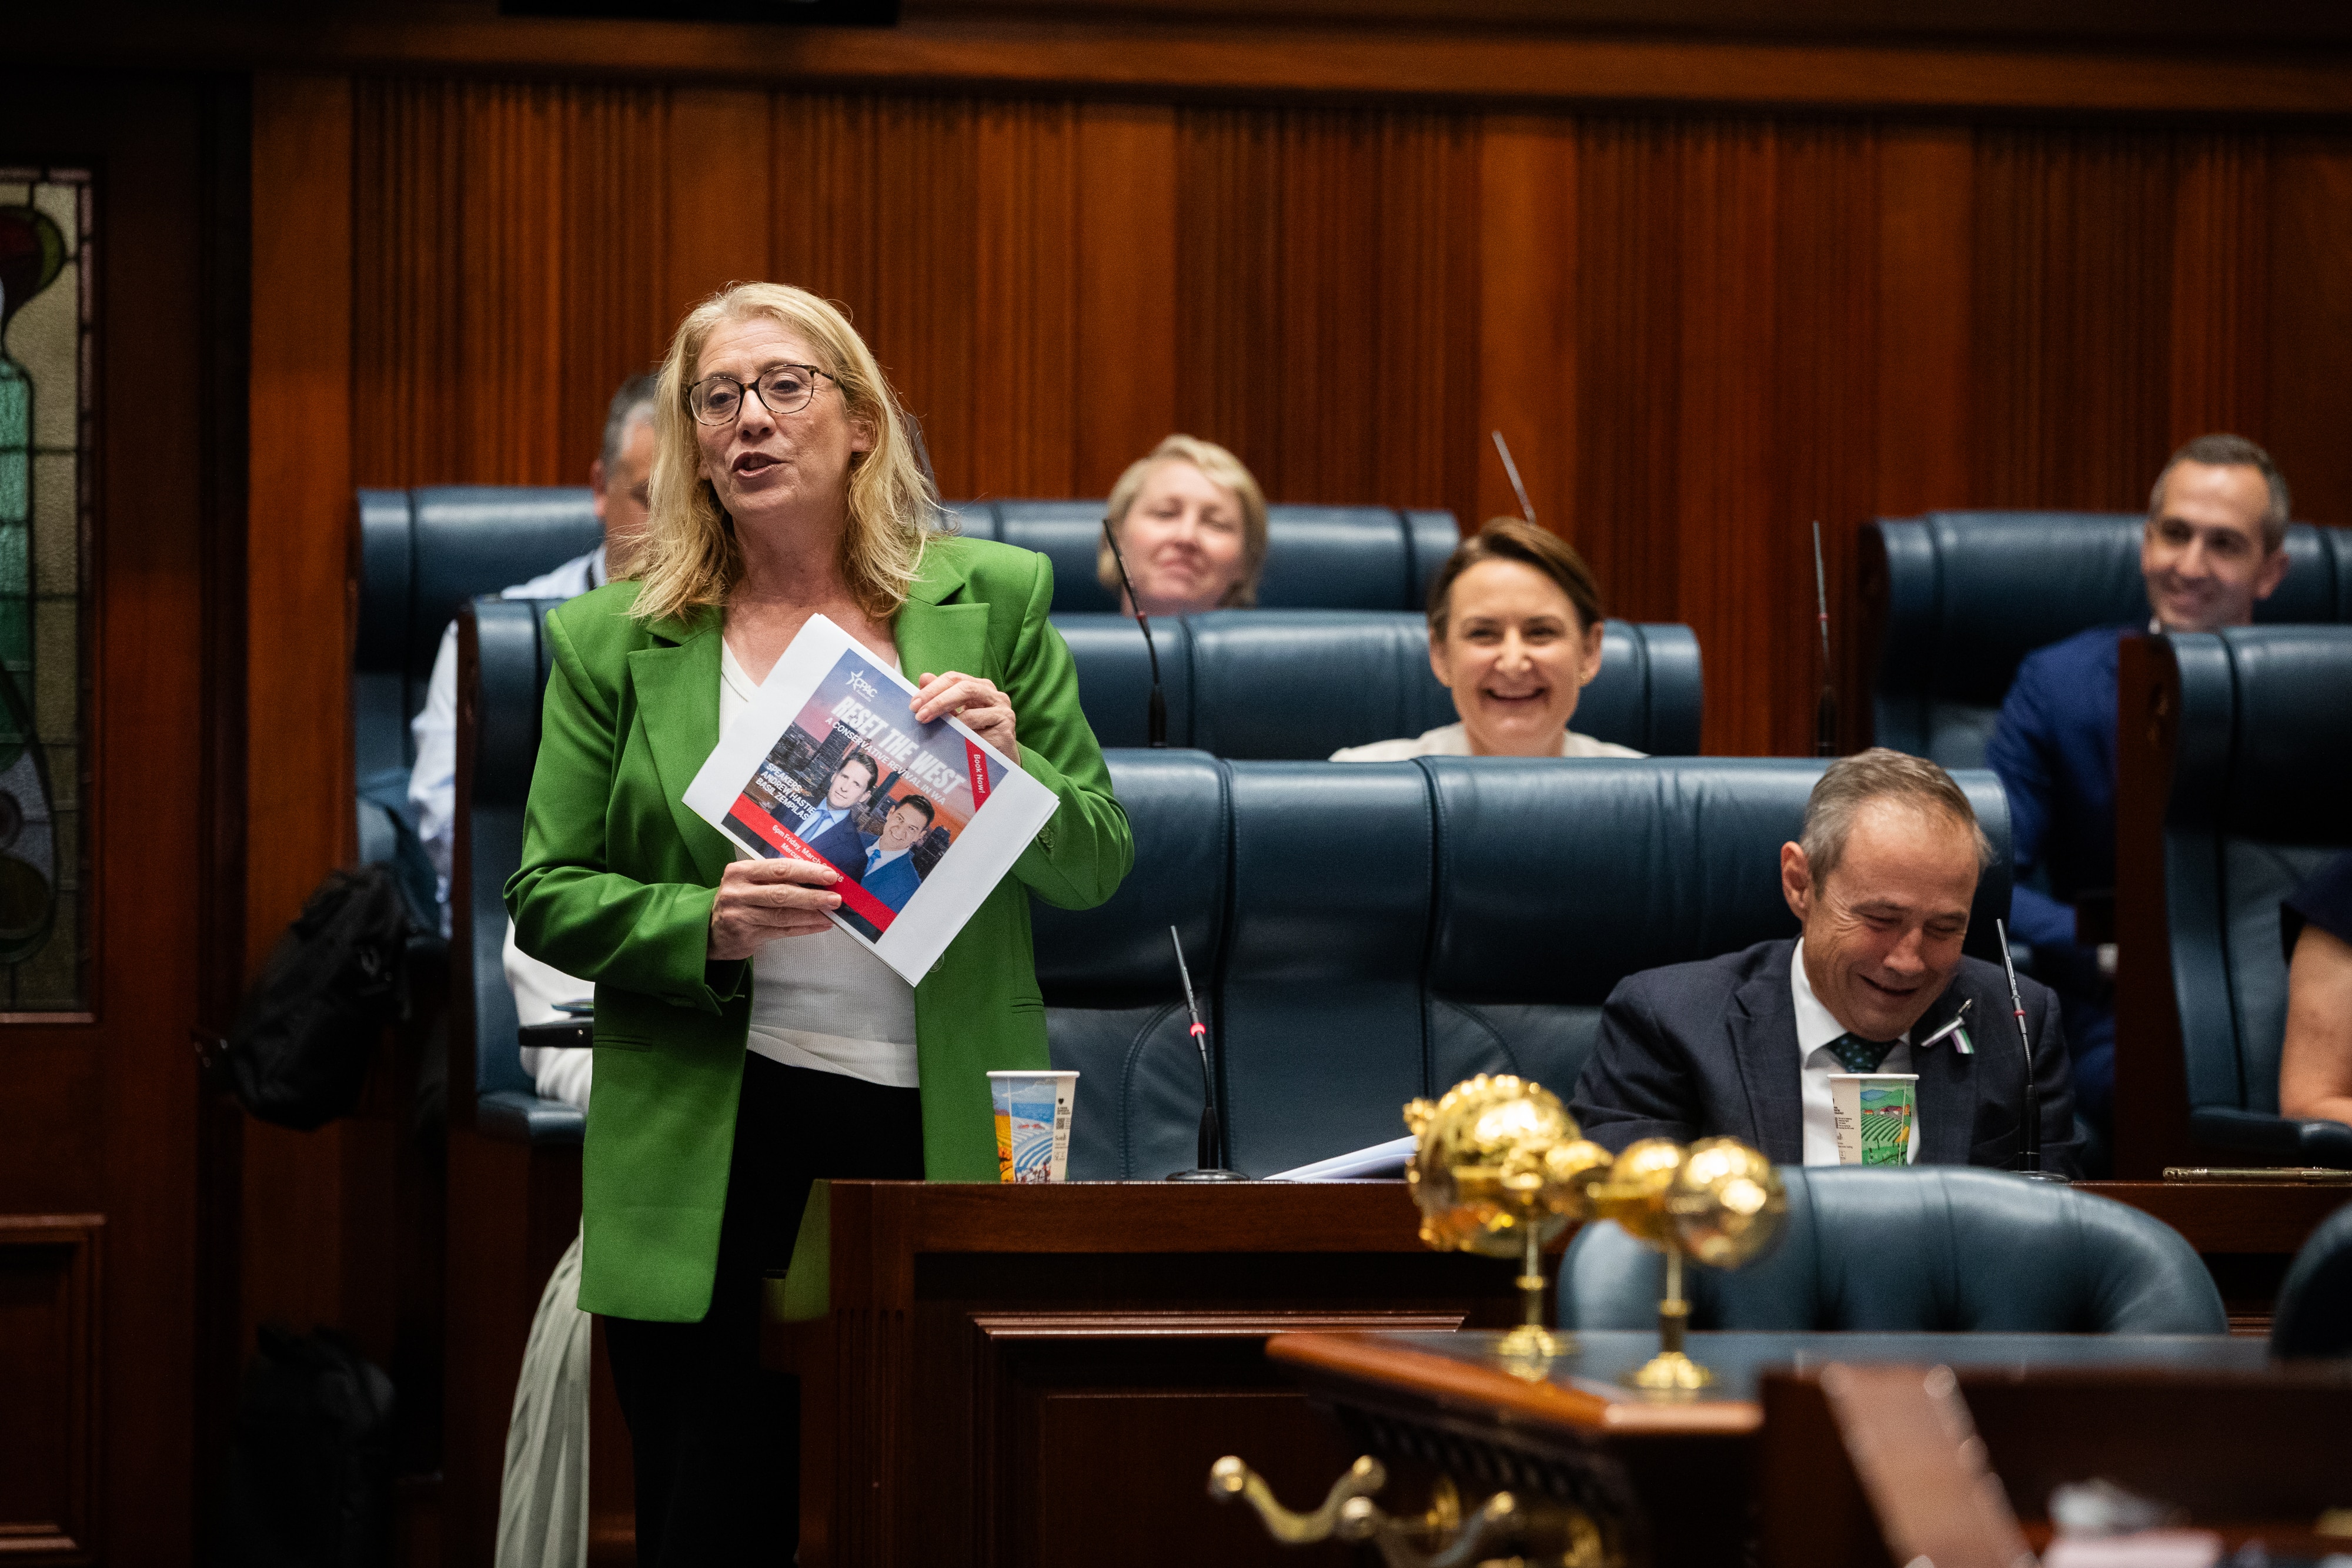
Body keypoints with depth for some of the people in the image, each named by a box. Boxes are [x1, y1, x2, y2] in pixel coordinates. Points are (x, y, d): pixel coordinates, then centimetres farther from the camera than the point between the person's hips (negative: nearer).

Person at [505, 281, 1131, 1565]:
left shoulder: (994, 601, 8)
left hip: (945, 1138, 1)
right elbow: (546, 898, 5)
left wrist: (1009, 772, -12)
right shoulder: (612, 640, 7)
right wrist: (704, 926, -14)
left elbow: (1099, 870, 9)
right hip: (713, 1159, -1)